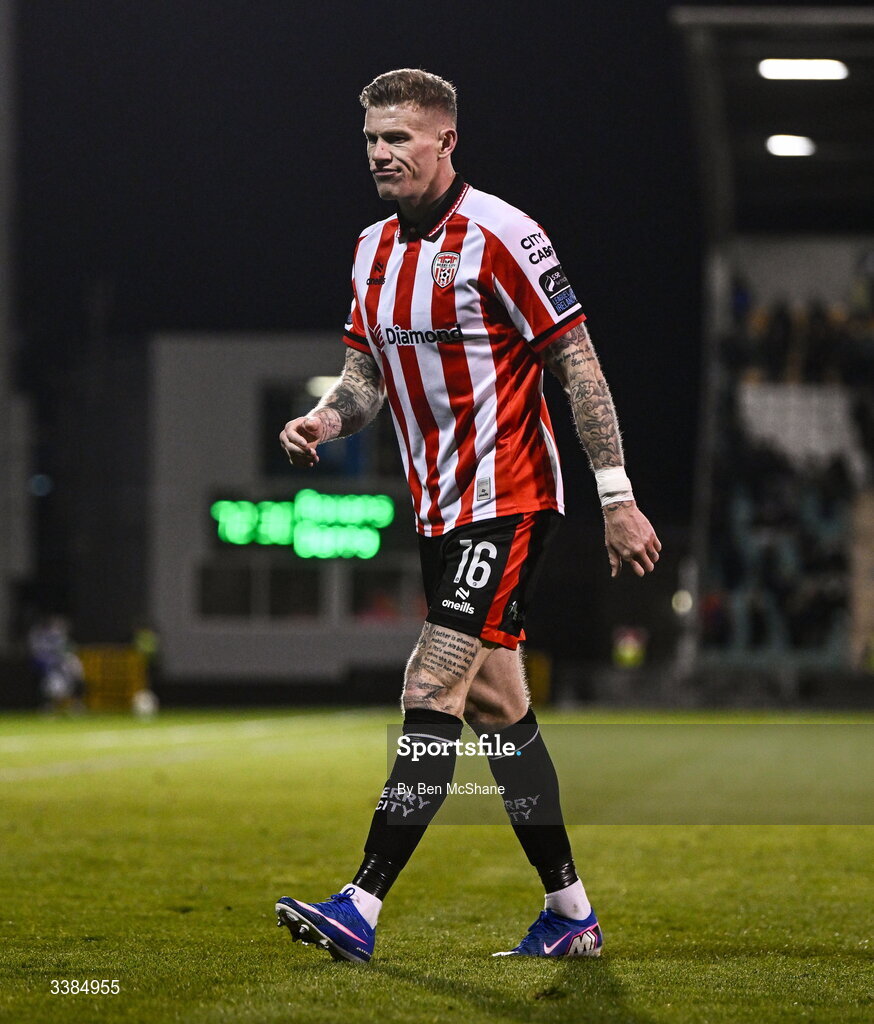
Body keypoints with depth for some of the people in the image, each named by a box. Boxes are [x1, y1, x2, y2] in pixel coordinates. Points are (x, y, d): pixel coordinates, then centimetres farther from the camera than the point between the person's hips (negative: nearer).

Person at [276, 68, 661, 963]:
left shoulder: (499, 235, -14)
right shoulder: (373, 249, 9)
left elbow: (577, 365, -13)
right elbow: (368, 371, 18)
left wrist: (617, 498, -15)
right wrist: (322, 421, -5)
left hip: (508, 500, -8)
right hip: (440, 509, 9)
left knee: (433, 689, -15)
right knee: (495, 703, 11)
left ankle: (362, 909, -19)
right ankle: (570, 913, 19)